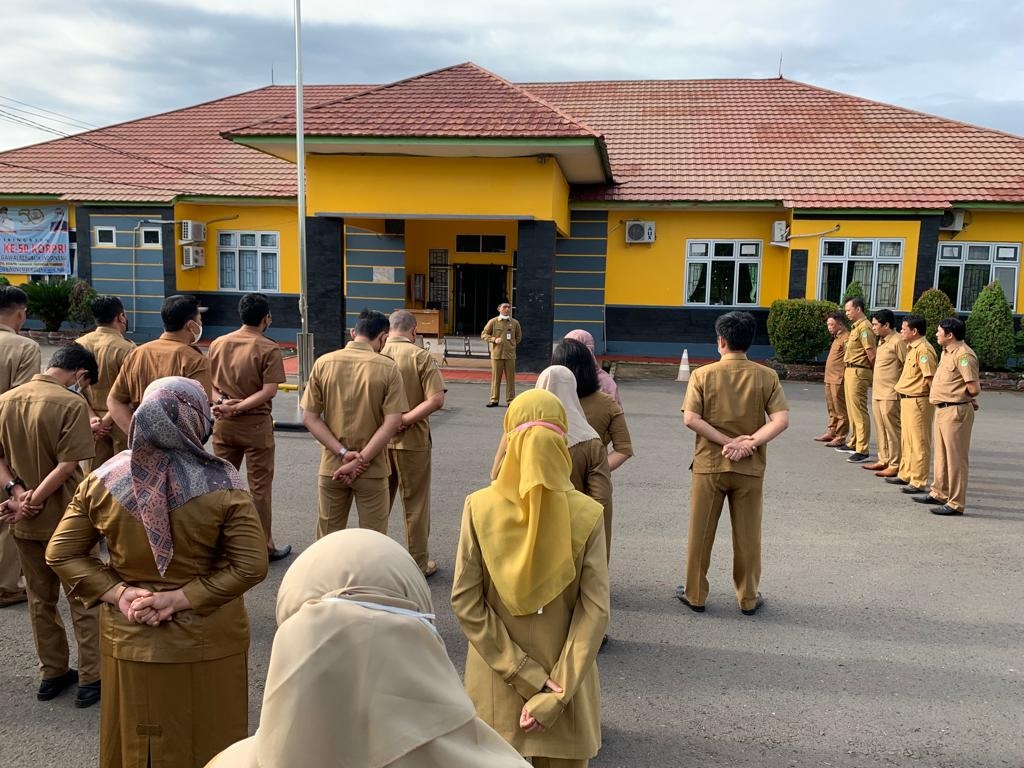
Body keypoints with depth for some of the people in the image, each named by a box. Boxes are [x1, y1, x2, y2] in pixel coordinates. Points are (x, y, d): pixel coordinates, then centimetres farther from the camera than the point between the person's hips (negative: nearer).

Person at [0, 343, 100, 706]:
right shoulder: (72, 403, -17)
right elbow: (67, 466, -21)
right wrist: (34, 501, -14)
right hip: (65, 519, -5)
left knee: (41, 599, 18)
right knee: (83, 600, 8)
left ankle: (52, 673, 29)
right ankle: (91, 680, 14)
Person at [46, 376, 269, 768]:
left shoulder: (103, 480, -7)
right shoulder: (221, 484, -17)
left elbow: (60, 554, -2)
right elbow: (251, 565, -20)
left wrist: (118, 593, -8)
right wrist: (182, 598, -15)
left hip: (129, 641, 3)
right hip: (207, 643, -2)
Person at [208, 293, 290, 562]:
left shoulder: (218, 343, 5)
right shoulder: (268, 349, -11)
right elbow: (269, 391, -19)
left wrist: (223, 402, -9)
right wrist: (238, 407, -18)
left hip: (223, 424, 5)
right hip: (255, 425, -5)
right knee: (260, 487, 4)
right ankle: (264, 547, 13)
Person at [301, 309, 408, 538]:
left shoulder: (323, 363, -3)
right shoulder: (388, 368, -9)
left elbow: (309, 418, -5)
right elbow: (392, 423, -15)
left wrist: (343, 453, -9)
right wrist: (360, 461, -13)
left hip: (331, 467, 3)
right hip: (372, 468, -2)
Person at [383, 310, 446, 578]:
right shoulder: (420, 356, -11)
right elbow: (437, 399, -19)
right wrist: (405, 420, -17)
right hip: (411, 441, -3)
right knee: (415, 504, 10)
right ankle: (419, 563, 20)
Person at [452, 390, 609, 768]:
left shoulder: (479, 507, -11)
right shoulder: (588, 514, -12)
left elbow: (465, 601, -13)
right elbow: (595, 610, -15)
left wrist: (527, 677, -11)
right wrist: (555, 691, -14)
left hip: (496, 680, 1)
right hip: (564, 680, 0)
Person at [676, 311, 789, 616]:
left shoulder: (702, 374, -6)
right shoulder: (767, 376, -3)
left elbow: (690, 419, -15)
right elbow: (782, 420, -12)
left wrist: (728, 441, -14)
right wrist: (748, 444, -15)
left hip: (709, 465, -1)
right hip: (750, 468, 1)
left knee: (700, 532, 11)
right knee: (747, 535, 12)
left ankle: (695, 594, 22)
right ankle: (749, 598, 23)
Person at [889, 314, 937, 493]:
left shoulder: (923, 349, -18)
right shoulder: (912, 348, 14)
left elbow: (930, 378, -20)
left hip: (918, 401, -10)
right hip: (907, 400, 10)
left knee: (919, 442, -3)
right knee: (906, 440, 19)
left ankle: (918, 482, 2)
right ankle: (905, 474, 30)